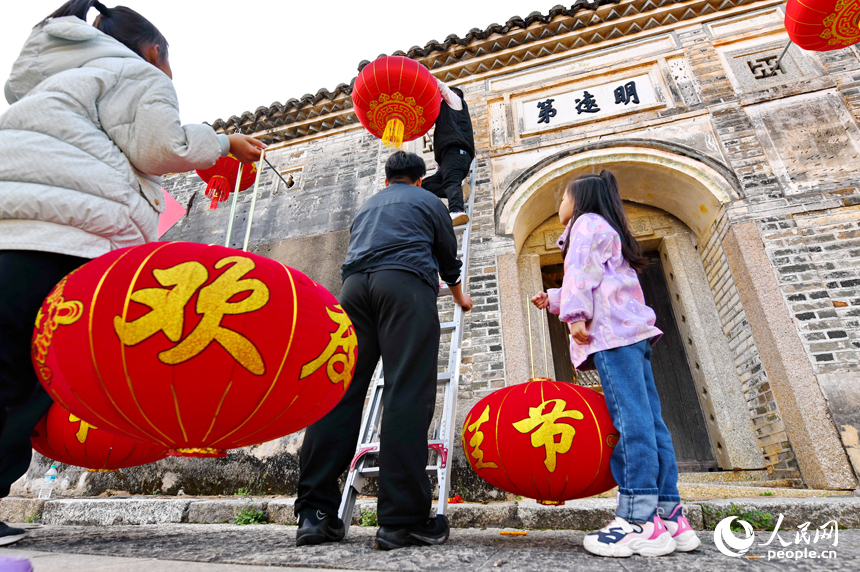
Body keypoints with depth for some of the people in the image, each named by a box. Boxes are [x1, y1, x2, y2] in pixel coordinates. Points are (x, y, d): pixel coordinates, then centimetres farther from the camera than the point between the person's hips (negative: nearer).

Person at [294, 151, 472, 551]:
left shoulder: (366, 206, 36)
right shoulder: (427, 201, 24)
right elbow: (449, 257, 30)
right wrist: (459, 297, 46)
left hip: (355, 285, 5)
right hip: (405, 283, -4)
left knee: (340, 390, -2)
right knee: (407, 395, -11)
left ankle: (315, 512, -3)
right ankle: (403, 520, -12)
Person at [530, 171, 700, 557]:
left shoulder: (587, 222, 6)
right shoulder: (608, 231, 34)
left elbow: (583, 272, -10)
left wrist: (575, 314, -17)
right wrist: (553, 299, 39)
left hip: (612, 332, -10)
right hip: (632, 331, 10)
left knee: (631, 419, -16)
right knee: (648, 420, 3)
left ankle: (640, 520, -16)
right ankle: (669, 515, 5)